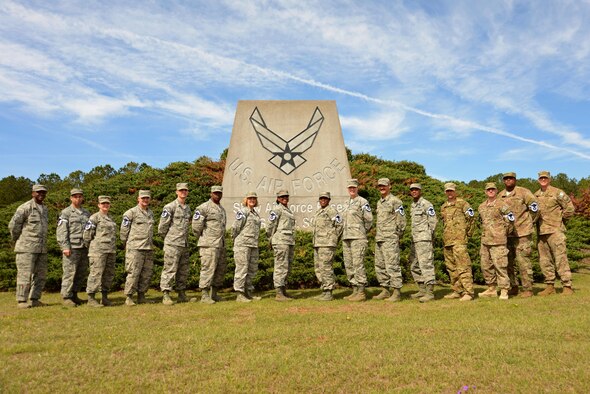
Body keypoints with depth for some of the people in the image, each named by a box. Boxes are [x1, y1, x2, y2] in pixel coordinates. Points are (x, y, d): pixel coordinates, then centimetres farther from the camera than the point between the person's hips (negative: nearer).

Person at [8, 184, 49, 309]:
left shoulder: (44, 209, 16)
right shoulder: (25, 207, -8)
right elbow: (13, 225, -9)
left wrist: (42, 242, 17)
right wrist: (17, 240, 1)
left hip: (41, 248, 7)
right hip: (27, 248, -7)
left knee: (41, 274, 8)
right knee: (25, 274, -4)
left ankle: (35, 299, 16)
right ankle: (21, 301, 4)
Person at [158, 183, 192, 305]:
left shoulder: (188, 208, 14)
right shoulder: (170, 207, -7)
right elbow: (162, 226, -7)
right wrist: (167, 238, 4)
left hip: (185, 244, 7)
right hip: (172, 244, -7)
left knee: (183, 271, 11)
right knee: (169, 269, -5)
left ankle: (182, 294, 20)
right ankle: (166, 295, 1)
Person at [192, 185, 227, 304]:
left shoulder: (222, 209, 19)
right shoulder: (204, 207, -7)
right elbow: (196, 224, -11)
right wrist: (202, 238, -1)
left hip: (221, 244, 8)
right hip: (209, 245, -8)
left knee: (220, 270, 10)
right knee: (208, 269, -7)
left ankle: (214, 294, 20)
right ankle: (204, 295, 0)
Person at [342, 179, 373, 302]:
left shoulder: (362, 202, -4)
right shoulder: (347, 204, 19)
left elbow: (369, 219, -7)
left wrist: (362, 232, 4)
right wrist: (344, 234, 16)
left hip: (358, 238, -8)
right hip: (346, 238, 8)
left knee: (358, 264, -9)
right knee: (349, 265, 8)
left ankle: (361, 293, -4)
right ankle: (355, 291, 15)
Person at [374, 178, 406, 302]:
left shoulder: (395, 201, -6)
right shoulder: (379, 202, 19)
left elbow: (401, 221, -8)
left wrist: (398, 236, -5)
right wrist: (378, 235, 16)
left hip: (390, 239, -9)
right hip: (379, 239, 9)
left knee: (392, 266, -8)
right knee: (379, 266, 11)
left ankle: (397, 292, -2)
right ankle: (385, 290, 20)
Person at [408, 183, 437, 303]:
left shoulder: (426, 204, -7)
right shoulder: (413, 205, 19)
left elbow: (433, 220, -11)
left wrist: (429, 235, -5)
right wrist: (413, 236, 15)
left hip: (424, 239, -9)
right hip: (415, 239, 10)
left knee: (426, 264, -11)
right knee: (414, 265, 12)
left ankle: (430, 293, -9)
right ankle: (422, 290, 20)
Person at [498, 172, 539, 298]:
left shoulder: (523, 192, -5)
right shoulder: (500, 196, 11)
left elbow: (535, 206, -5)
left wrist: (530, 222, 2)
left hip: (522, 233, -6)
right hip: (506, 234, 6)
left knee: (523, 261, -5)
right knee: (508, 262, 11)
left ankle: (527, 289, 3)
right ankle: (513, 287, 23)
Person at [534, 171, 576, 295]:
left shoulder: (557, 193, -3)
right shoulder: (536, 195, 13)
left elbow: (570, 208, -4)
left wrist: (559, 219, 0)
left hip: (555, 230, -6)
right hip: (541, 232, 6)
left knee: (560, 258, -7)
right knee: (544, 261, 8)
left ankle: (567, 286, -1)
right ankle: (550, 286, 16)